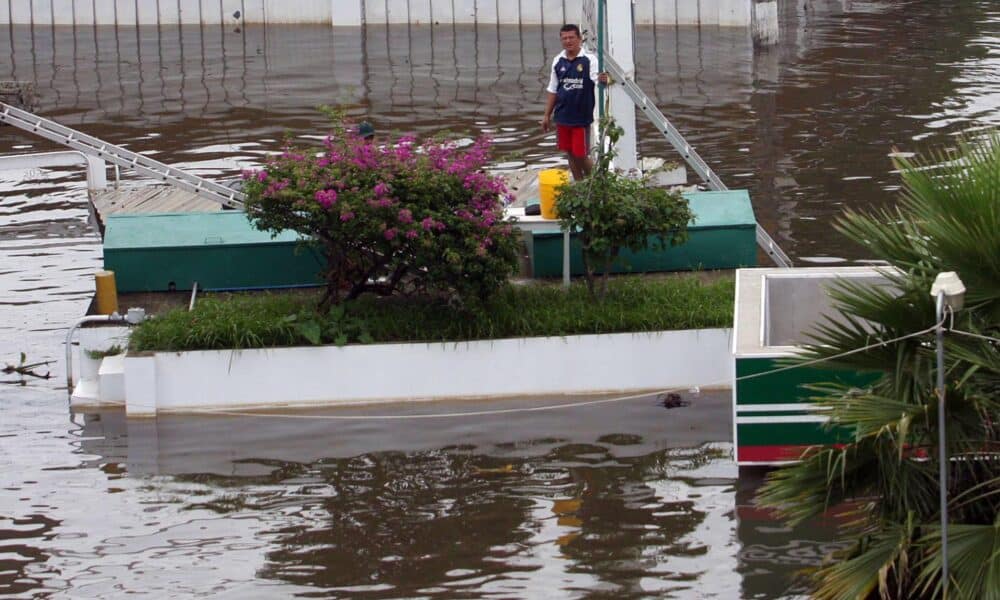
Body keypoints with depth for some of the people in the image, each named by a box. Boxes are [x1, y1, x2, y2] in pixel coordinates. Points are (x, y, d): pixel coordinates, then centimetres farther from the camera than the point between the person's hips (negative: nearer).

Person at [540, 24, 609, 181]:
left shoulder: (589, 60, -9)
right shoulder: (558, 62, 4)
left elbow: (597, 80, -22)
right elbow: (553, 91, 12)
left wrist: (603, 81, -46)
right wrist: (547, 115, 12)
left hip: (582, 116, -5)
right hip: (563, 115, 5)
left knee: (581, 155, -2)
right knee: (570, 153, 11)